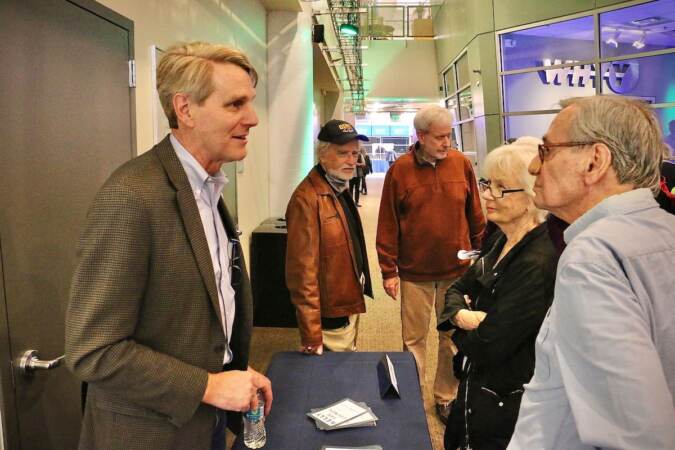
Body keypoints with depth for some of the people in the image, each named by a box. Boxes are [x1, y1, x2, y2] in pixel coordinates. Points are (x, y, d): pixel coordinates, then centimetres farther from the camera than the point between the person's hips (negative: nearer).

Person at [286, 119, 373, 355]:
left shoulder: (340, 189, 7)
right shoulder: (307, 198, -23)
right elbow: (303, 271, -25)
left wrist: (355, 302, 18)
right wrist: (312, 335, -25)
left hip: (349, 308, 9)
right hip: (330, 319, -9)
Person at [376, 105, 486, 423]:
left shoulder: (461, 163, 0)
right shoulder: (400, 170, -5)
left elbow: (475, 215, 7)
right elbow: (388, 224, -4)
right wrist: (389, 271, -4)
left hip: (457, 269, 2)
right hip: (414, 272, -1)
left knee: (452, 338, 13)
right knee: (414, 340, 10)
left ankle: (446, 397, 31)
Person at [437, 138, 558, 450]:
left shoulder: (537, 264, -29)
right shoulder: (501, 240, -1)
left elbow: (485, 348, -28)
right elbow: (458, 289, 5)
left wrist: (463, 328, -8)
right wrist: (461, 315, -16)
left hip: (504, 407, -8)